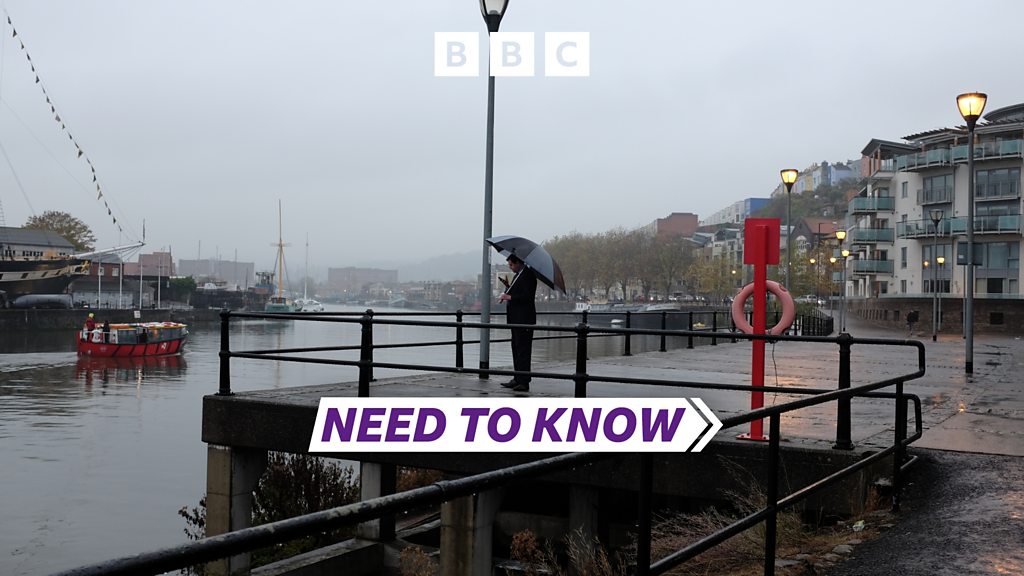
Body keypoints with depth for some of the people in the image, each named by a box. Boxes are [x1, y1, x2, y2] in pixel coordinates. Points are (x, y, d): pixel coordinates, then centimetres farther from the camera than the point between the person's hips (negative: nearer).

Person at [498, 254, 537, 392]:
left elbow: (528, 296, -21)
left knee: (523, 350, -8)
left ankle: (524, 382, -7)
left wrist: (510, 297, -18)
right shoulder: (518, 275, 17)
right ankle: (517, 379, 19)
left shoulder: (528, 275, -13)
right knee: (516, 349, 13)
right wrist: (508, 287, 10)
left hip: (524, 319, -10)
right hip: (516, 319, 10)